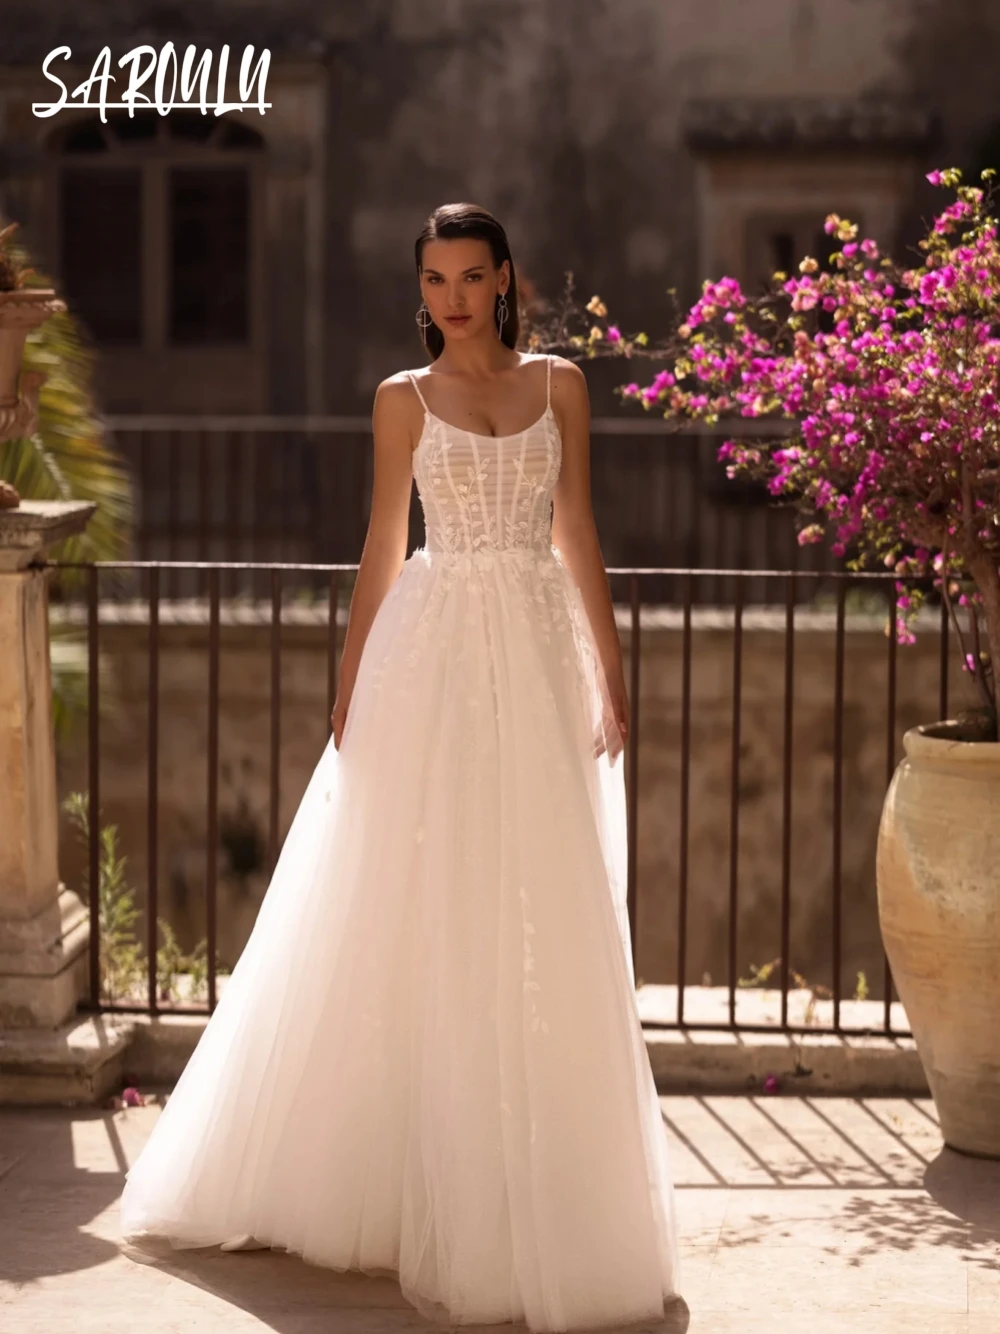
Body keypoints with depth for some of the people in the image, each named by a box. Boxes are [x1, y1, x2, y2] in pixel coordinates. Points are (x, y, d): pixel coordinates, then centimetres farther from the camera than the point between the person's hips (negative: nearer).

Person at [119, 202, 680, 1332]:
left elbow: (578, 536, 9)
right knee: (420, 917, 2)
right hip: (434, 658, -1)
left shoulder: (559, 385, 10)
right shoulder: (403, 400, 6)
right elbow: (381, 549, 7)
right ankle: (416, 1185, 13)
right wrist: (350, 687, 4)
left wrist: (610, 673, 4)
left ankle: (537, 1194, 14)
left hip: (540, 660, 2)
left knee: (546, 920, 2)